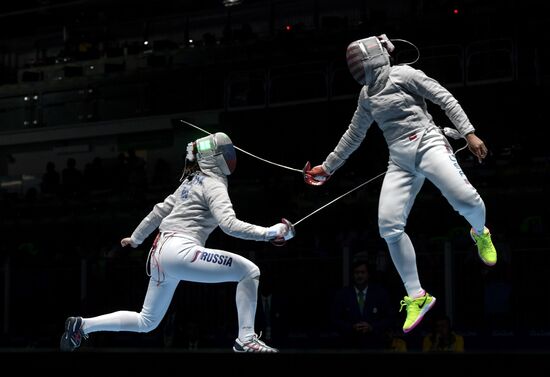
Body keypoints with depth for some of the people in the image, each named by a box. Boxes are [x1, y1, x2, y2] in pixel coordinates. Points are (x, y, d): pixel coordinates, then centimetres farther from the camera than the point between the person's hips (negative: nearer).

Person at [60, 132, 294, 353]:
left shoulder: (192, 181, 21)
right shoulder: (213, 184, -6)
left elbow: (160, 210, 28)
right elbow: (229, 225, -21)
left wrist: (136, 238, 39)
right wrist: (270, 233, -24)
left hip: (161, 252, 9)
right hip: (180, 252, -9)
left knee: (146, 322, 21)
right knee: (249, 271, -11)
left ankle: (81, 326, 21)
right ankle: (246, 338, -12)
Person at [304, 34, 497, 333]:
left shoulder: (402, 74, 1)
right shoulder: (367, 95, 19)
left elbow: (446, 99, -4)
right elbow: (354, 135, 31)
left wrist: (469, 133, -15)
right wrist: (327, 167, 34)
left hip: (426, 145, -6)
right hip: (400, 161, 6)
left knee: (465, 200, -30)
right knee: (389, 227, -13)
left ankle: (480, 234, 9)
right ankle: (417, 297, -1)